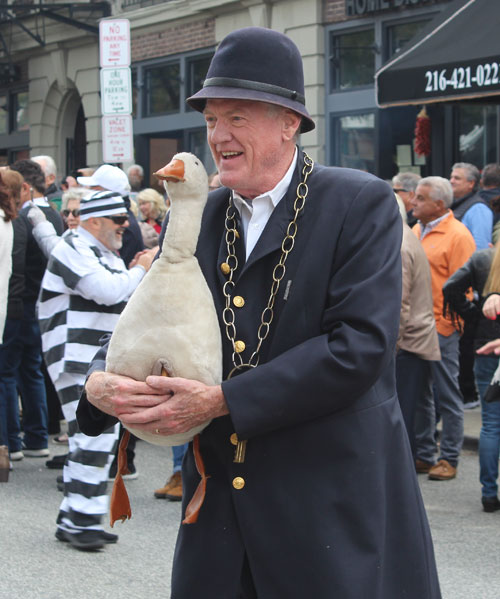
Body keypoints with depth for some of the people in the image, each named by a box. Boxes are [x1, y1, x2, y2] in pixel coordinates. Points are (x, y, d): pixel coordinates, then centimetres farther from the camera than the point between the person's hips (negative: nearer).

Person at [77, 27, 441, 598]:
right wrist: (100, 383, -14)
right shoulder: (197, 219, 9)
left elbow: (360, 345, -18)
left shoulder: (362, 205, -8)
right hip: (219, 502, 5)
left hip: (336, 505, -5)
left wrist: (221, 400, -20)